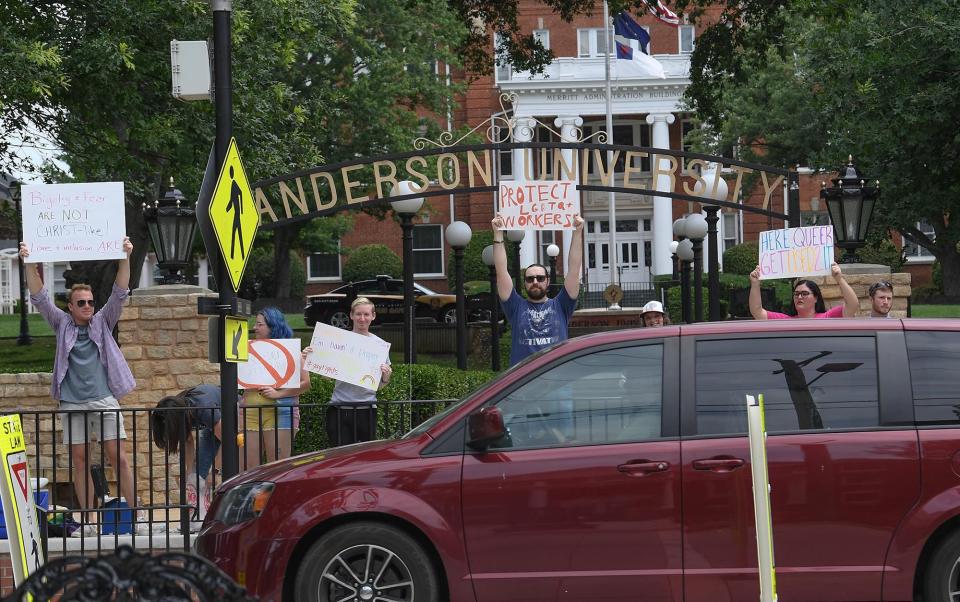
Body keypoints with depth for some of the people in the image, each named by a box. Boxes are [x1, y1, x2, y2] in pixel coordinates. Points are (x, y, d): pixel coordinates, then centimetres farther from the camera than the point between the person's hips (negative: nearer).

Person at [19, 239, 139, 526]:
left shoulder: (102, 322, 9)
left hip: (104, 400, -1)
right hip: (72, 402, 1)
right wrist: (30, 264, -12)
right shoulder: (62, 324, 9)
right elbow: (39, 297, 0)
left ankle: (136, 511, -4)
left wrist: (125, 258, -13)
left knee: (118, 456, -5)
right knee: (79, 460, 3)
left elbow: (119, 293, -1)